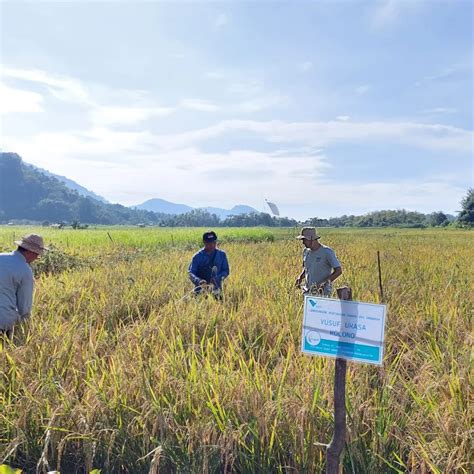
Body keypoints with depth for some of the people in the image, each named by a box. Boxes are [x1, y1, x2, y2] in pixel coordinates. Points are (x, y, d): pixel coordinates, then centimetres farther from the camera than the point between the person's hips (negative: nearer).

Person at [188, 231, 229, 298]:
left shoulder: (221, 254, 2)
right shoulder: (198, 256, -4)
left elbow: (226, 271, 3)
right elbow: (191, 273, -8)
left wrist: (218, 278, -16)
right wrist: (198, 281, -28)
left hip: (216, 287, 1)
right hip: (200, 288, -1)